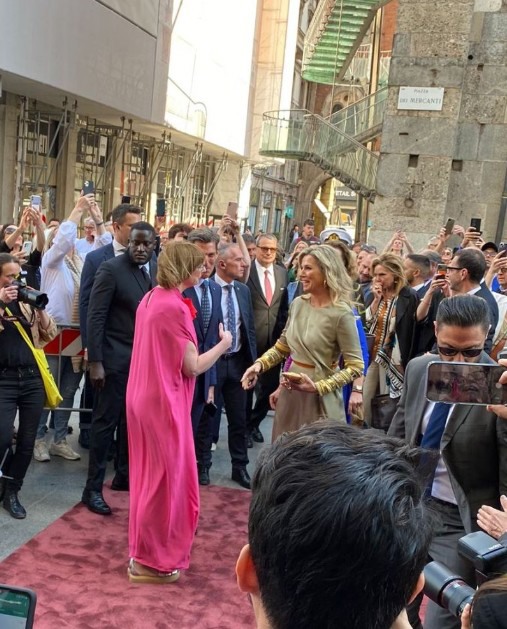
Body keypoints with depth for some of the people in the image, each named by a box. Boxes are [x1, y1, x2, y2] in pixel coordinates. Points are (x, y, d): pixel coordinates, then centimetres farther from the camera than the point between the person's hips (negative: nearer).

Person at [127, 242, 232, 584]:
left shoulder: (152, 298, 7)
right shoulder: (174, 307, -20)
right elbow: (192, 367, -17)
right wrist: (224, 343, -4)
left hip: (145, 398, 9)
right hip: (164, 402, -9)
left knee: (151, 475, 20)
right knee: (165, 478, 4)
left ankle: (147, 549, 34)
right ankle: (150, 559, 16)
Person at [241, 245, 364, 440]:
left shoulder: (341, 314, -16)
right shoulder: (298, 304, 2)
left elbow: (355, 366, -15)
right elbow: (282, 346, 15)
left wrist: (318, 387, -21)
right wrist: (259, 364, -2)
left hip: (319, 398, -6)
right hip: (289, 392, 6)